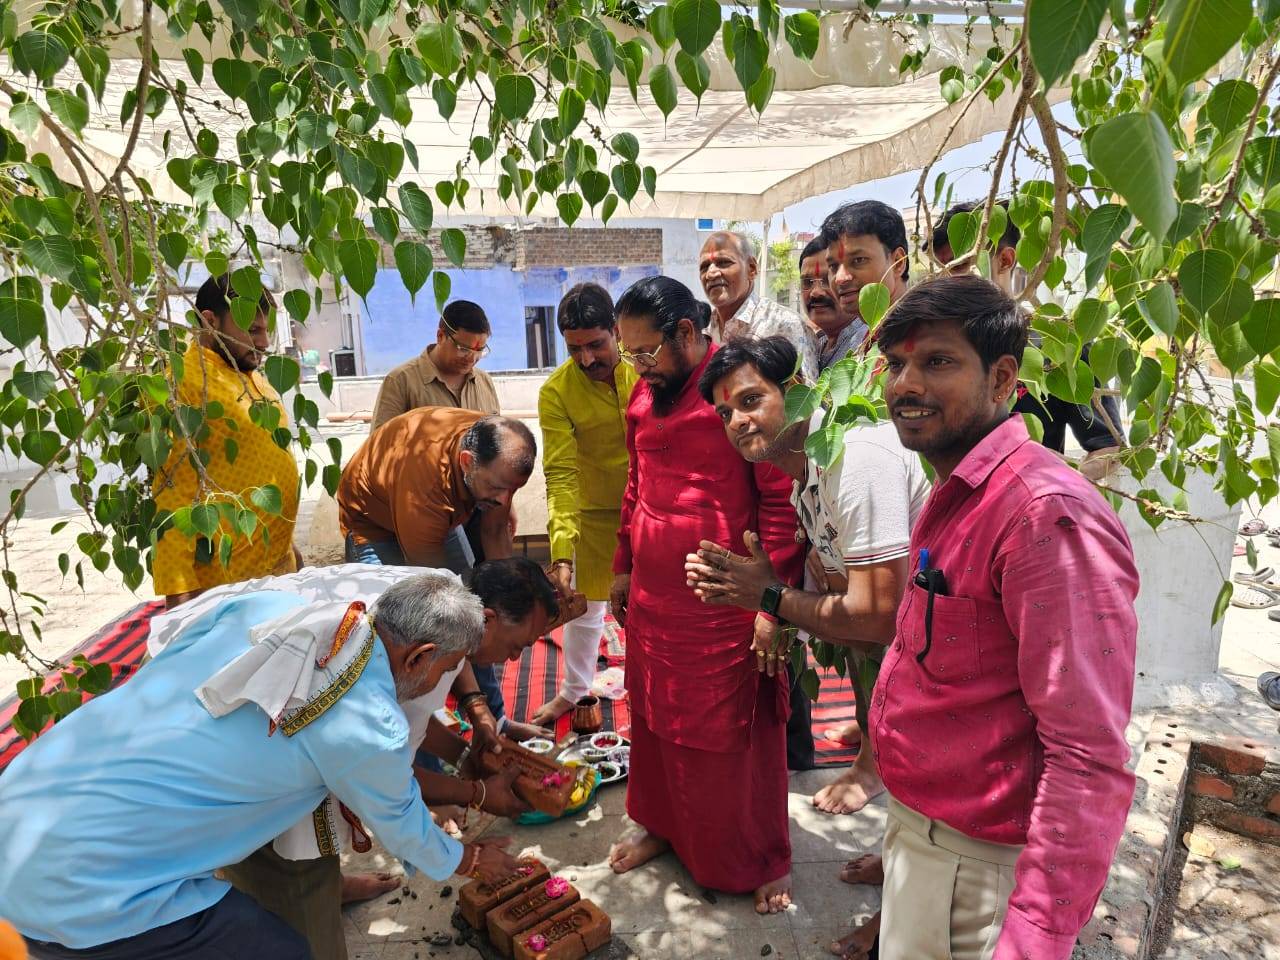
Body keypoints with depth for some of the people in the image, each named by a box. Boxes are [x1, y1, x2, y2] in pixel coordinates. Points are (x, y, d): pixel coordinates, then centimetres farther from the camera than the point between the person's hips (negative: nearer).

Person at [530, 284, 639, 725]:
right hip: (596, 511, 0)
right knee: (585, 603, 14)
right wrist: (562, 550, -32)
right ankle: (574, 690, 37)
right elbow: (561, 474, -24)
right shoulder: (556, 392, -20)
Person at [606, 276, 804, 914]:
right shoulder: (644, 395, 9)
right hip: (653, 596, 7)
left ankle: (762, 859, 29)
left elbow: (781, 499, -14)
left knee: (737, 731, 7)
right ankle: (661, 824, 41)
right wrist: (623, 568, 20)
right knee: (654, 716, 18)